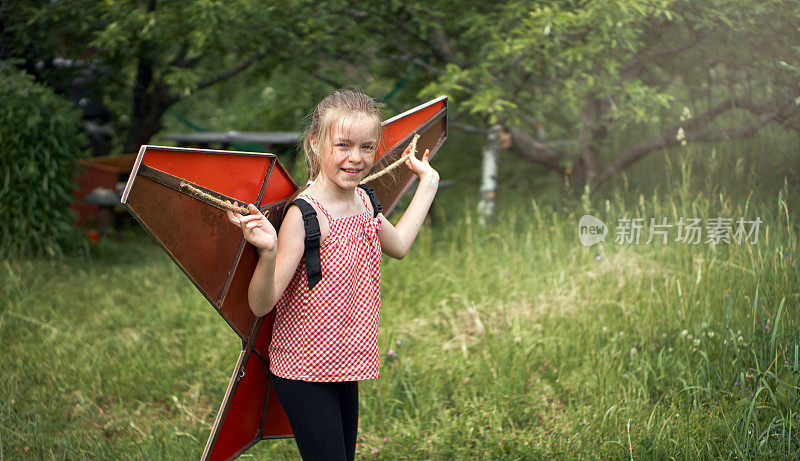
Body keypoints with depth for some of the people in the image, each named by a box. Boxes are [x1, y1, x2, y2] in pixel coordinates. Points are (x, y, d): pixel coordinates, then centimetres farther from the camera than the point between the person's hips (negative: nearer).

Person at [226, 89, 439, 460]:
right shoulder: (305, 214, -21)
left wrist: (428, 183, 26)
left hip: (345, 364, 8)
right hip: (303, 373, -8)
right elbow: (261, 304, -25)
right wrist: (268, 251, -43)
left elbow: (397, 245, 25)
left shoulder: (363, 201, 3)